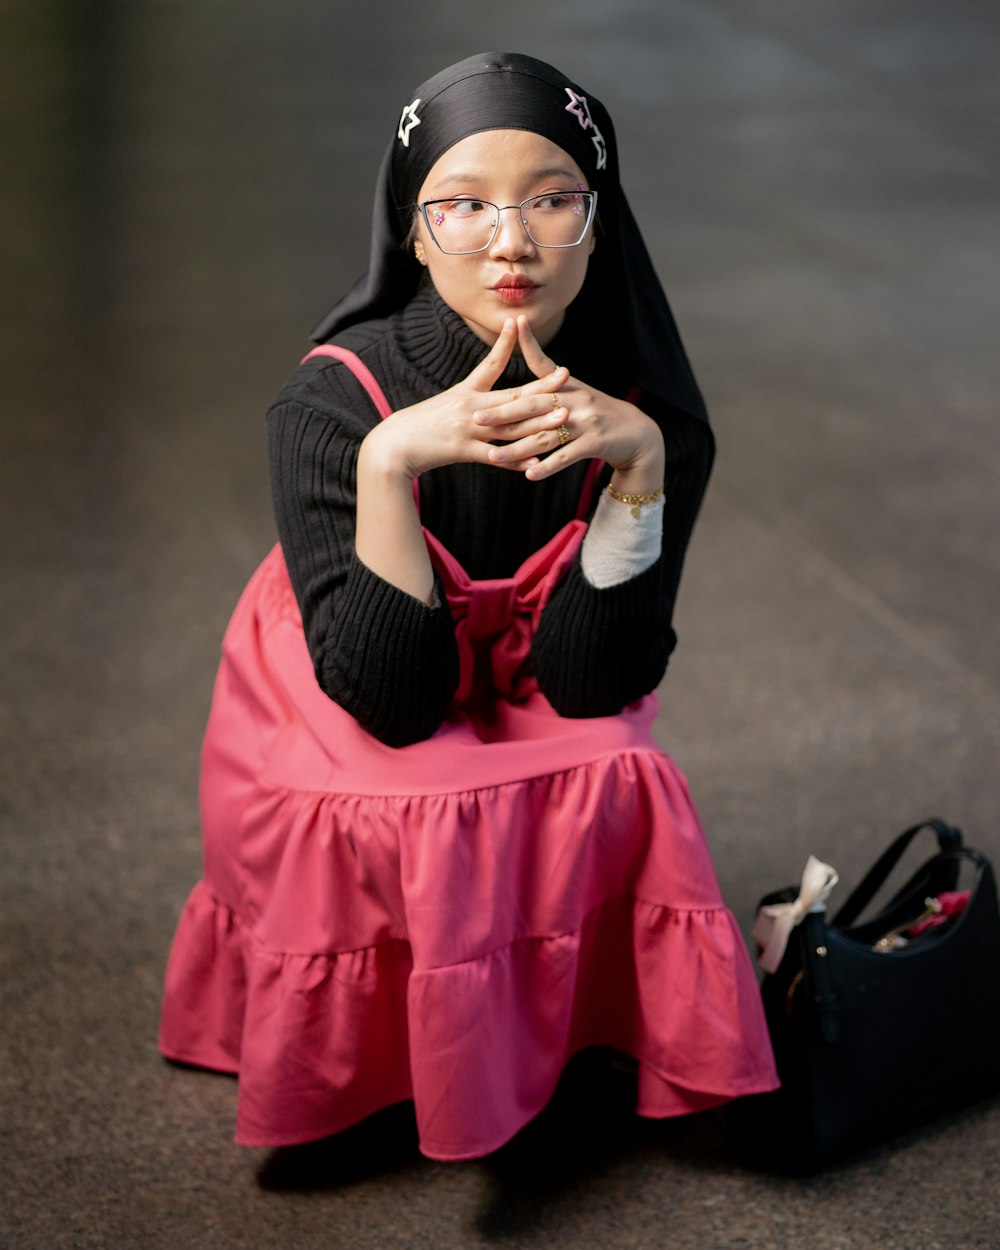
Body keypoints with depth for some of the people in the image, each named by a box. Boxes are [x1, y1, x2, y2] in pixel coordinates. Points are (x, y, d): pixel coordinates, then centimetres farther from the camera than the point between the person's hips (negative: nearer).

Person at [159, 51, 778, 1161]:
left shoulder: (646, 411, -15)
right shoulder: (333, 401, -23)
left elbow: (591, 683, -18)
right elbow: (387, 697, -26)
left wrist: (641, 465, -30)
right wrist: (391, 461, -37)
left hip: (546, 749, 3)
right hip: (339, 766, -3)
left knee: (618, 794, -27)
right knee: (442, 834, -31)